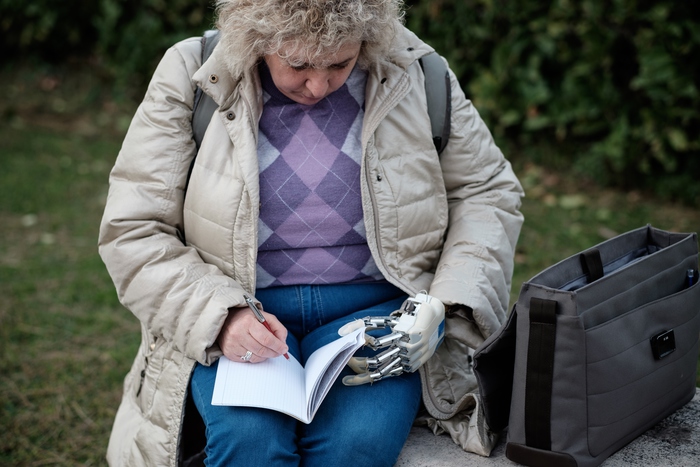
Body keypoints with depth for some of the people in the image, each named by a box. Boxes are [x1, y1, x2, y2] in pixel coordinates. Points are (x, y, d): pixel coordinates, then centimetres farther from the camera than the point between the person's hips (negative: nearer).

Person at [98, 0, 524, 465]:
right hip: (239, 310, 0)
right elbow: (132, 231, -4)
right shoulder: (191, 78, -4)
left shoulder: (416, 76, -1)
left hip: (374, 305, 1)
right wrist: (219, 316, -20)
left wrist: (447, 302, -8)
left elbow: (488, 191, 8)